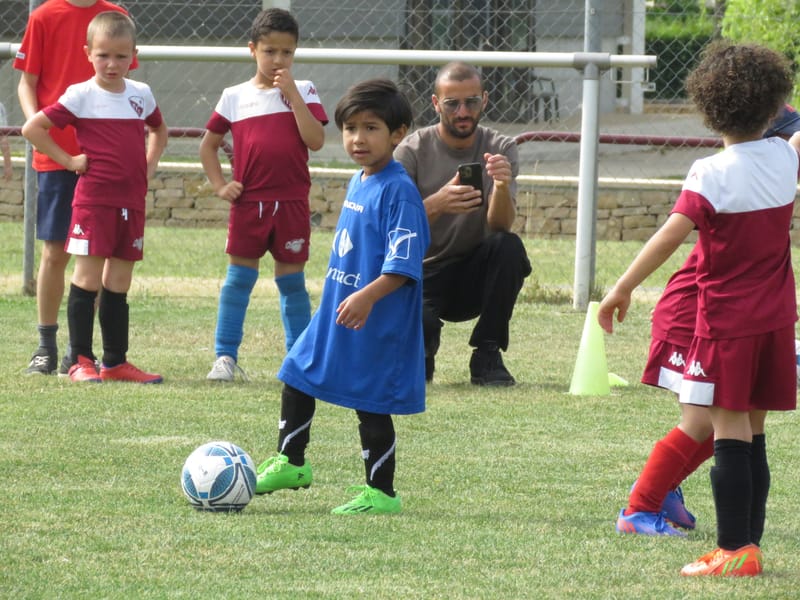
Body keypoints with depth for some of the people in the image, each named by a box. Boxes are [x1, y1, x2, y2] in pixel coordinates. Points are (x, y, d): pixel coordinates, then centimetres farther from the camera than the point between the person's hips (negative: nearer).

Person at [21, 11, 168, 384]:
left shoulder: (141, 95, 9)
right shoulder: (80, 96, -6)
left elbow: (159, 130, 30)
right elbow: (32, 128, -10)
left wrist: (150, 164, 14)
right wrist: (69, 161, -9)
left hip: (131, 200, 5)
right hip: (93, 198, -5)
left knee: (119, 283, 8)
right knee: (88, 278, -6)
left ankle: (116, 362, 13)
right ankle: (81, 361, -3)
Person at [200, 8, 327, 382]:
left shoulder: (303, 93, 3)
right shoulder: (234, 97, 5)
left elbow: (315, 140, -11)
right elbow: (209, 144, 13)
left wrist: (292, 94, -14)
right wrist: (219, 186, 1)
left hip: (291, 203, -1)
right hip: (248, 203, 1)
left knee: (292, 280, 5)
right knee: (238, 277, 2)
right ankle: (225, 356, 6)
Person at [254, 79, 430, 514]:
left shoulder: (398, 191, -18)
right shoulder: (357, 183, 10)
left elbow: (404, 264, -24)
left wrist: (368, 296, -35)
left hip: (377, 321, -9)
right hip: (334, 312, 9)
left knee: (371, 405, 0)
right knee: (296, 378, 16)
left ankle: (381, 493, 11)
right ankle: (290, 464, 32)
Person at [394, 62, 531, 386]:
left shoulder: (501, 149, -2)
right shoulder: (412, 152, -7)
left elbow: (501, 225, -16)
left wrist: (502, 187, -39)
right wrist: (437, 204, -39)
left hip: (475, 273, 2)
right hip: (425, 272, -2)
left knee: (509, 247, -30)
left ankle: (487, 356, -16)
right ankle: (423, 343, 7)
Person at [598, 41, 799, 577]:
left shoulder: (712, 175, -15)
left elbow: (671, 235, -23)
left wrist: (622, 288, -20)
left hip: (727, 321, -6)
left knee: (730, 432, -5)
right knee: (752, 434, 12)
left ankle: (735, 549, -7)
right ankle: (749, 542, 16)